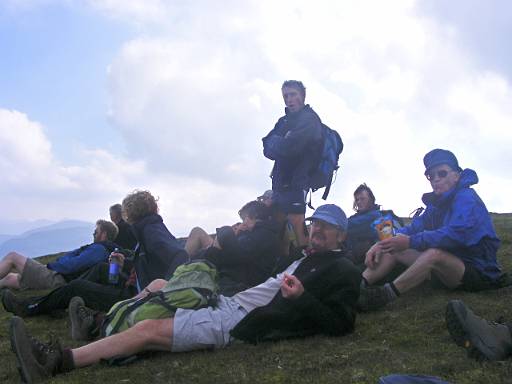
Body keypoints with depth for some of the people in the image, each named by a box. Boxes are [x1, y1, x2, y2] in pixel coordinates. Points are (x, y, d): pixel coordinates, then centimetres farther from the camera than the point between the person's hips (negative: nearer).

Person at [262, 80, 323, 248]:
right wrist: (281, 144, -9)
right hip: (279, 181, 8)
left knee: (297, 227, -12)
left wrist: (275, 145, 1)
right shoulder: (284, 121, 19)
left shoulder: (309, 119, -4)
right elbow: (267, 148, 9)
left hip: (295, 182, -8)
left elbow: (289, 147, -18)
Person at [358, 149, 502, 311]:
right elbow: (414, 227, 3)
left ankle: (385, 294, -39)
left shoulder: (466, 198, -14)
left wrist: (410, 241, -32)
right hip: (451, 265, 8)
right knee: (394, 249, -3)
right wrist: (381, 244, -14)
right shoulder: (438, 202, 12)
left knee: (434, 253, -38)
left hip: (479, 272, -8)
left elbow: (456, 234, -30)